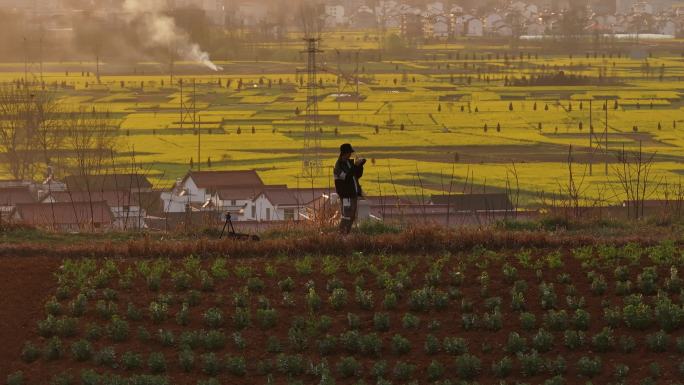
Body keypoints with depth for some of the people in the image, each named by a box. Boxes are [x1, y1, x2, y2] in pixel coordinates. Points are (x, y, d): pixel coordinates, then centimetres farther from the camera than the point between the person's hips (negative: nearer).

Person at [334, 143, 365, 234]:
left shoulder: (350, 162, 13)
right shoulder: (339, 165, -11)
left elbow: (358, 175, 18)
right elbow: (346, 176, -24)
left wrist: (360, 165, 1)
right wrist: (355, 166, -24)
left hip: (354, 194, 8)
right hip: (346, 195, -8)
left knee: (352, 216, 12)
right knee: (346, 216, -11)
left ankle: (347, 232, 18)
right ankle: (342, 233, -8)